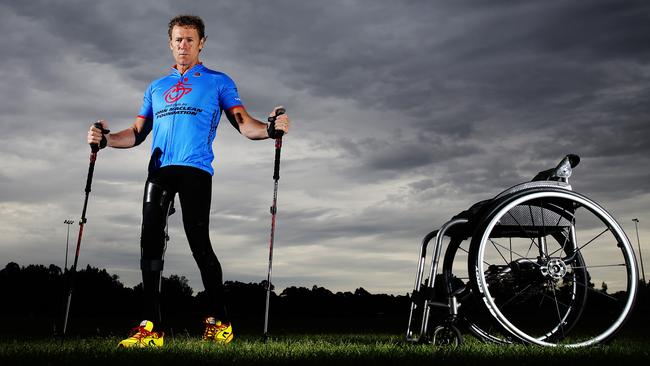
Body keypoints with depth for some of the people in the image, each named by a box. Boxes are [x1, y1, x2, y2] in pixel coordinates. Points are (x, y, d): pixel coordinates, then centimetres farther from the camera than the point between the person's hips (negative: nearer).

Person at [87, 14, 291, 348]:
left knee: (199, 242, -11)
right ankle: (151, 327, 0)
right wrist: (106, 139, 5)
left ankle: (220, 322, 2)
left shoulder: (218, 82, 13)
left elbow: (244, 123, 2)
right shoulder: (156, 87, 26)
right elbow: (137, 133, 23)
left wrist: (270, 129, -18)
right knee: (150, 241, -5)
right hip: (160, 168, 5)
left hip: (195, 169, -4)